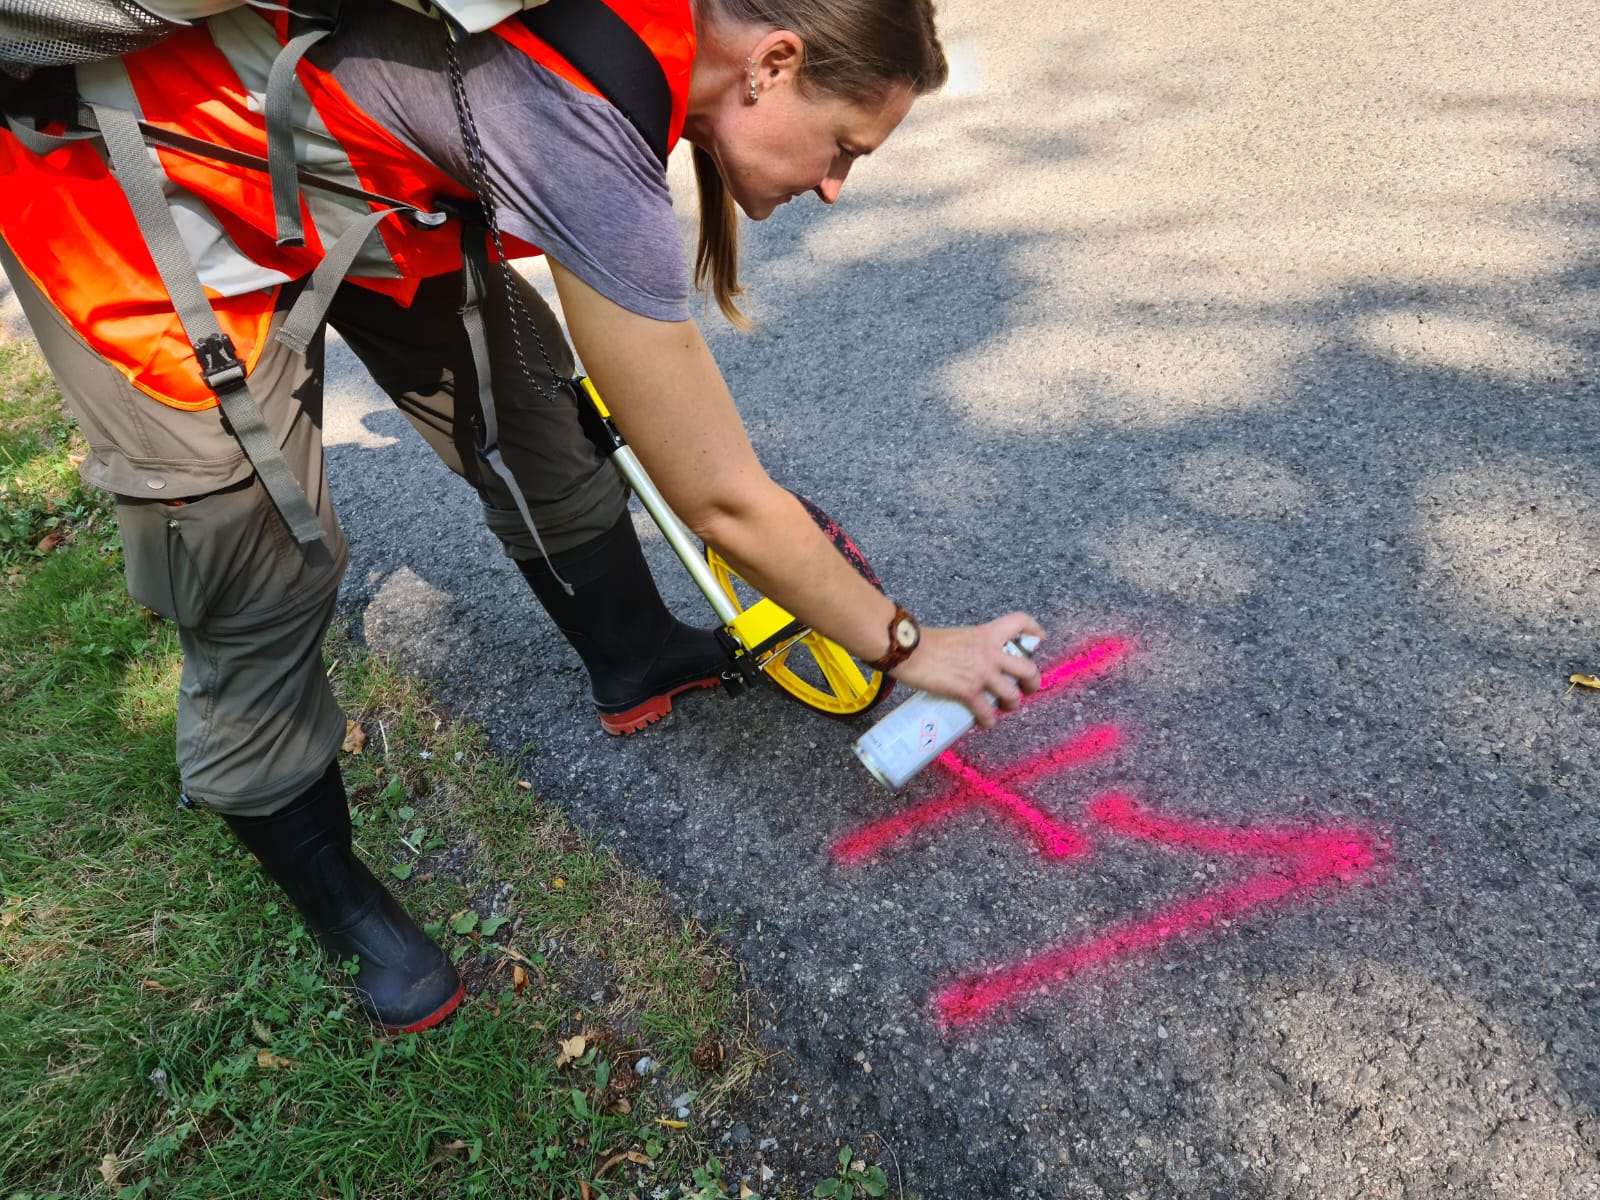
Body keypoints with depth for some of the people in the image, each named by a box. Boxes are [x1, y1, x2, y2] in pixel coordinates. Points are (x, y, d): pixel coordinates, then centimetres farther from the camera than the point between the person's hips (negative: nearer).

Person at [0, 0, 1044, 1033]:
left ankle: (638, 656, 27)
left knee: (525, 405, 5)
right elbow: (721, 503, -28)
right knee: (261, 592, -4)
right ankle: (333, 896, 20)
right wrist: (909, 647, -15)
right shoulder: (580, 133, -35)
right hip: (134, 189, -8)